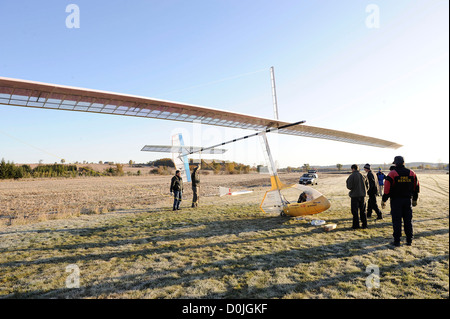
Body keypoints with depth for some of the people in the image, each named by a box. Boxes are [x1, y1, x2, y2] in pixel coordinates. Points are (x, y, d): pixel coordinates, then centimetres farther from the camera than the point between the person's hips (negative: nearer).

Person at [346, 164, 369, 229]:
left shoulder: (351, 176, -12)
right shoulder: (362, 175, 2)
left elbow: (349, 187, -13)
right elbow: (367, 185, 7)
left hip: (354, 195, -4)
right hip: (362, 195, 5)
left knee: (355, 211, 3)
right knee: (363, 211, 13)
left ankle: (356, 225, 5)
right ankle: (364, 224, 16)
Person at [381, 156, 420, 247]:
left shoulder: (392, 173, -10)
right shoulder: (411, 173, 5)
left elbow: (387, 188, -12)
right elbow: (416, 187, 12)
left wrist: (384, 200, -4)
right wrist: (415, 199, 21)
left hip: (396, 200, -4)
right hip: (408, 200, 4)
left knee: (396, 221, 1)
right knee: (408, 220, 12)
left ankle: (397, 241, 4)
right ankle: (409, 240, 18)